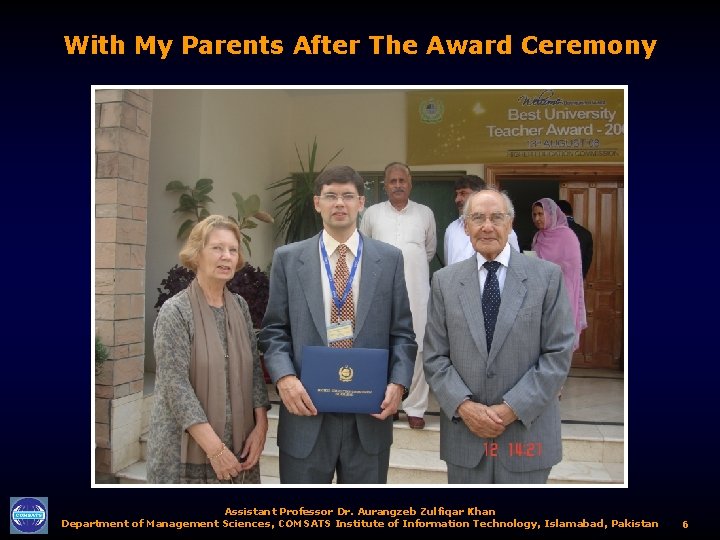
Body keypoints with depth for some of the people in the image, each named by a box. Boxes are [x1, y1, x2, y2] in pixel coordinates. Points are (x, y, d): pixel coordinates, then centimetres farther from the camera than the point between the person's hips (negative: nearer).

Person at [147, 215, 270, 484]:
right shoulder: (175, 311, -12)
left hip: (239, 445, 5)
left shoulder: (240, 306, 4)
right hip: (187, 451, -5)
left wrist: (260, 426, -5)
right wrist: (215, 448, -18)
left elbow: (254, 368, 6)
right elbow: (176, 387, -16)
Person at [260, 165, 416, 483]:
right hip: (307, 411, 0)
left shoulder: (389, 259, 5)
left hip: (370, 413, 1)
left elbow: (402, 333, 4)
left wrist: (398, 383, -10)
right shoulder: (288, 258, 4)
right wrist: (284, 377, -13)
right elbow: (274, 331, 3)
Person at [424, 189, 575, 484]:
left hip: (527, 431, -1)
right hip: (464, 431, 1)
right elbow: (434, 357, 2)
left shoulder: (547, 276, -2)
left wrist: (513, 409, -11)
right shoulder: (445, 280, 3)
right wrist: (463, 406, -11)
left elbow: (559, 353, -5)